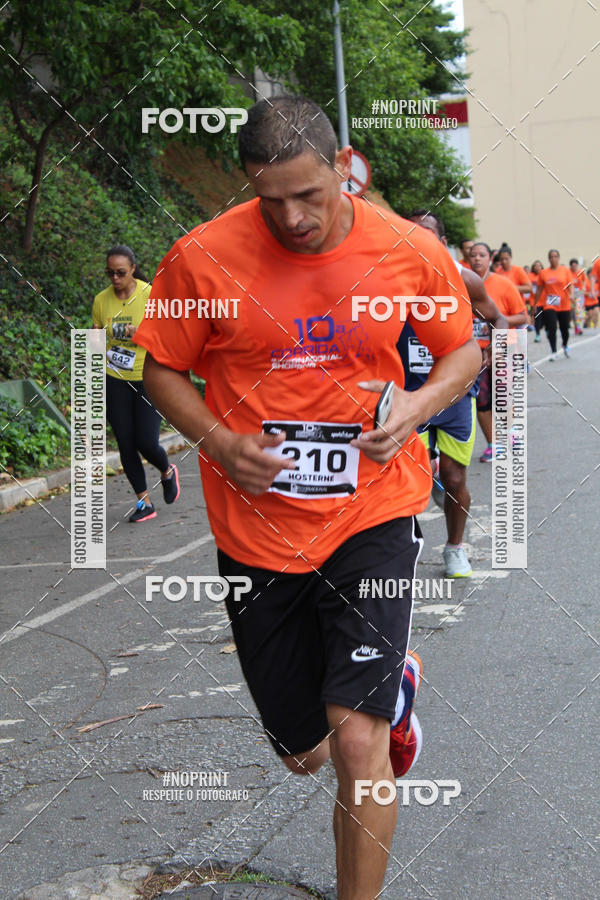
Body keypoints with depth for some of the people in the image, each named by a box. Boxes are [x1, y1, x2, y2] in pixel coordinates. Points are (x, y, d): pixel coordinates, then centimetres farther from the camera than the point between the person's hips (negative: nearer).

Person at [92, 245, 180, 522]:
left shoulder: (151, 295, -8)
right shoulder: (101, 300, 2)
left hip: (148, 380, -3)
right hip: (114, 382, 3)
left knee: (147, 442, -7)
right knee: (126, 446, 2)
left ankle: (167, 472, 28)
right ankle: (144, 502, 15)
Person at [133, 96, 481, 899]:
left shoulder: (411, 252, -6)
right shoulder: (204, 257, -10)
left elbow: (463, 351, 9)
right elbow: (163, 369, 3)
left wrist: (419, 405, -12)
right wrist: (218, 441, -15)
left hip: (372, 514, -1)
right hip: (257, 525, 2)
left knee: (357, 740, -14)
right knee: (304, 754, 16)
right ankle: (388, 684, 51)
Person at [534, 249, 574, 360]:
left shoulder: (565, 270, 2)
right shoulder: (543, 273, 4)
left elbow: (570, 285, -1)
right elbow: (539, 289, 9)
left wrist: (571, 295, -21)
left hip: (564, 305, 1)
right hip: (549, 305, 0)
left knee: (564, 328, 10)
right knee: (551, 329, -11)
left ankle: (565, 346, 38)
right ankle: (553, 352, -5)